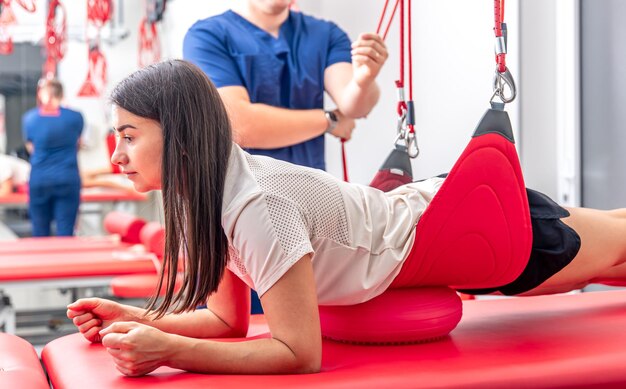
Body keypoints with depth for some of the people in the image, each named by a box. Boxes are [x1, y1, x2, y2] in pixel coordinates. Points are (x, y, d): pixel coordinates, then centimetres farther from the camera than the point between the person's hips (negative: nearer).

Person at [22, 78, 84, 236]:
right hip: (68, 179, -1)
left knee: (40, 234, 9)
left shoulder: (29, 118, 1)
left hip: (39, 180, 1)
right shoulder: (75, 117, -1)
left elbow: (30, 147, 14)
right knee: (66, 233, -1)